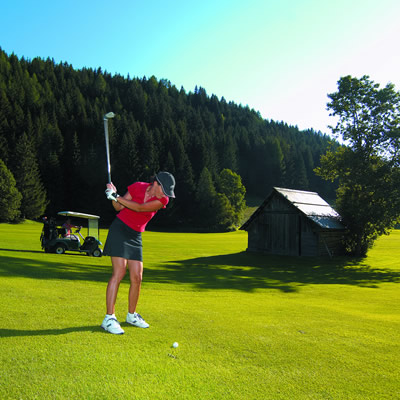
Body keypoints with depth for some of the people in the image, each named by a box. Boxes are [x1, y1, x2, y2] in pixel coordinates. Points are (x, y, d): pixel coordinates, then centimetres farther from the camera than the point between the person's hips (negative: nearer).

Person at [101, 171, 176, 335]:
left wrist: (116, 197, -20)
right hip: (119, 228, -4)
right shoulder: (138, 187, -5)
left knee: (137, 277, 1)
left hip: (136, 236, 4)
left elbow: (139, 208, -18)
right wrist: (113, 196, -17)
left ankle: (131, 315, 21)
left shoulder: (163, 200, -5)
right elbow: (119, 208, 2)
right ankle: (109, 318, -12)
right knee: (119, 272, -15)